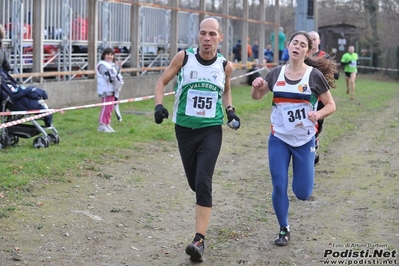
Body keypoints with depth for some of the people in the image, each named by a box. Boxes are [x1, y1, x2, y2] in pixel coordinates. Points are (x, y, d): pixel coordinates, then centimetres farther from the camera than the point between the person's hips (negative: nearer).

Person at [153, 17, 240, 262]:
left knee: (203, 182, -15)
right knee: (195, 183, 11)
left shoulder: (225, 66, -2)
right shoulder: (184, 57, -6)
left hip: (212, 130, -1)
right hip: (185, 129, 1)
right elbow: (162, 81, 6)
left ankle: (200, 240, -13)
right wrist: (159, 105, -10)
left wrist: (230, 110, 2)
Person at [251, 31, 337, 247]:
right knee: (278, 187, -2)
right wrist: (256, 87, -10)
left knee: (303, 194, 1)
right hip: (278, 139, 2)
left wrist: (318, 114, -23)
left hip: (304, 140, -2)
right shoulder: (277, 73, 0)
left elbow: (331, 105, -2)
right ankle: (284, 229, 20)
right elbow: (257, 96, 13)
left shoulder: (314, 75, -8)